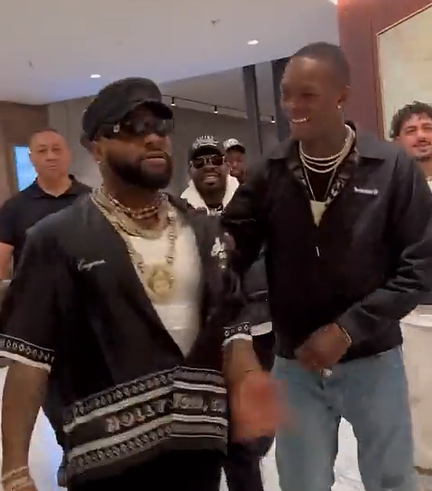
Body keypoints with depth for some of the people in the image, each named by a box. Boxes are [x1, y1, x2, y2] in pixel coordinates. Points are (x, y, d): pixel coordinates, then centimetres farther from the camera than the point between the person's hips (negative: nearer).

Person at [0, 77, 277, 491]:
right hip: (109, 456, -4)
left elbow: (229, 319, 7)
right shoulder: (59, 238, -10)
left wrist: (245, 377, -11)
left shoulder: (204, 231, 6)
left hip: (200, 442, 5)